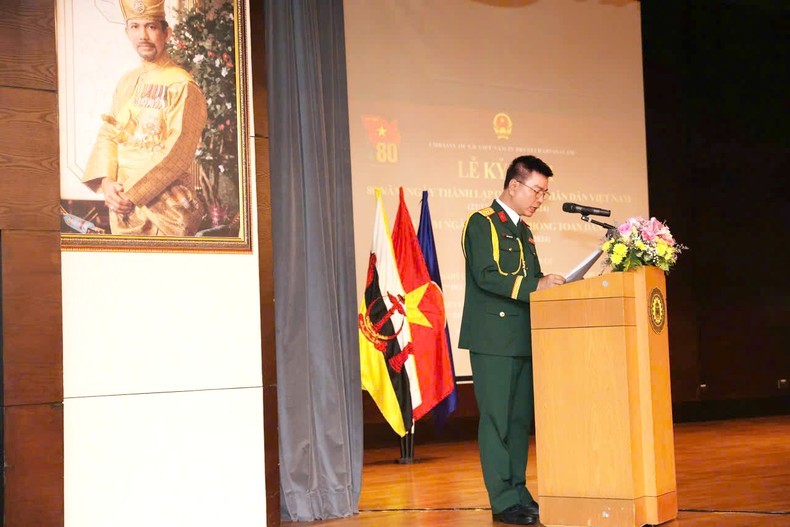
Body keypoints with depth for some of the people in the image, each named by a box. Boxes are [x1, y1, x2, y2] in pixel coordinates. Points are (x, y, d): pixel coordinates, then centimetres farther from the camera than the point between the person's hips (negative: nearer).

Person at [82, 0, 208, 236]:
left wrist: (132, 195, -17)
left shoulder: (183, 86, -10)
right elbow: (107, 135, 8)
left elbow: (177, 156, -16)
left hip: (164, 206, -6)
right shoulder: (126, 83, 11)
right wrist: (106, 182, -10)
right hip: (122, 206, 6)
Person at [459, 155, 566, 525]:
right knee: (497, 419, -5)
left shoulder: (523, 230, 21)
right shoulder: (482, 223, -7)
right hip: (493, 338, -9)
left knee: (521, 419, 10)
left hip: (523, 338, 9)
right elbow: (486, 275, -18)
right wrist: (535, 285, -22)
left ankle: (518, 492, 17)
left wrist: (549, 285, 4)